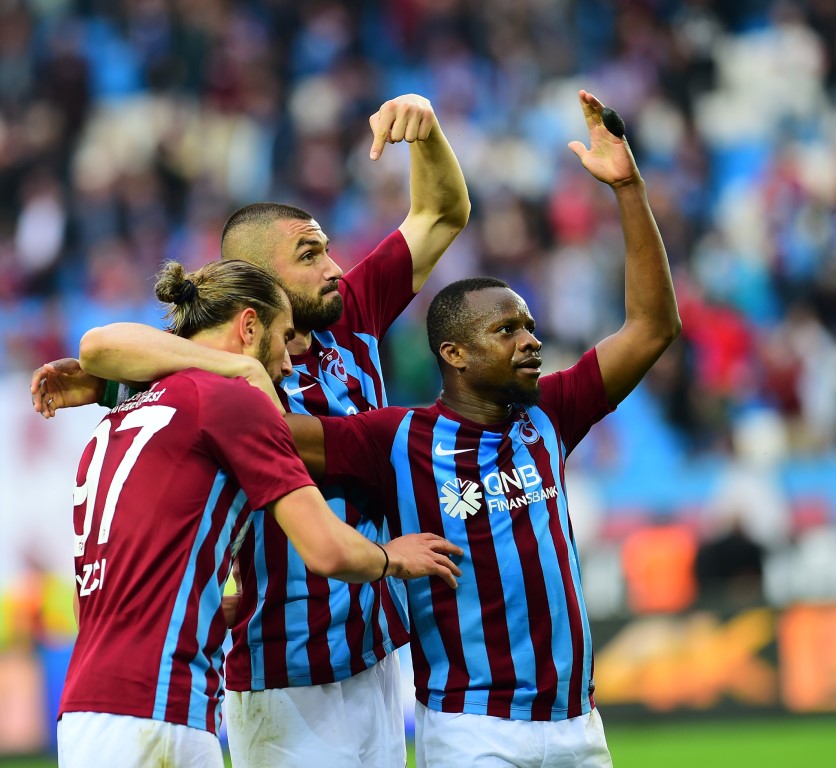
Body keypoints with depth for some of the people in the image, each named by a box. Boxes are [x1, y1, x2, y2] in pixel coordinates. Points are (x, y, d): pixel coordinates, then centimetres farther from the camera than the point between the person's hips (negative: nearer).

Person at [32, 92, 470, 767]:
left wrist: (424, 127, -5)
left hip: (375, 654, 7)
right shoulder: (220, 379, -14)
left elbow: (442, 216, 12)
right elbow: (106, 344, -32)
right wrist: (244, 368, -34)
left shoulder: (350, 322, 6)